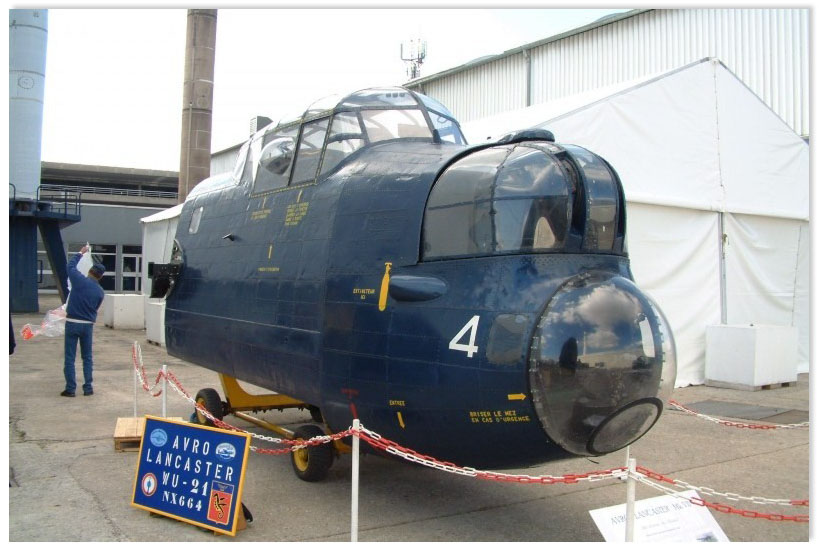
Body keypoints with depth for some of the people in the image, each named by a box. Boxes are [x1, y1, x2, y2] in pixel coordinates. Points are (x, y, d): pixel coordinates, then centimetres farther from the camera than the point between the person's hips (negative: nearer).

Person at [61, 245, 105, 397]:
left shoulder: (79, 280, -8)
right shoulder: (100, 292, 2)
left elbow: (71, 266, 10)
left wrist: (81, 253, 22)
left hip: (72, 323, -2)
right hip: (88, 325, 2)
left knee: (70, 358, 4)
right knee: (87, 358, 13)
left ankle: (70, 389, 6)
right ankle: (88, 388, 13)